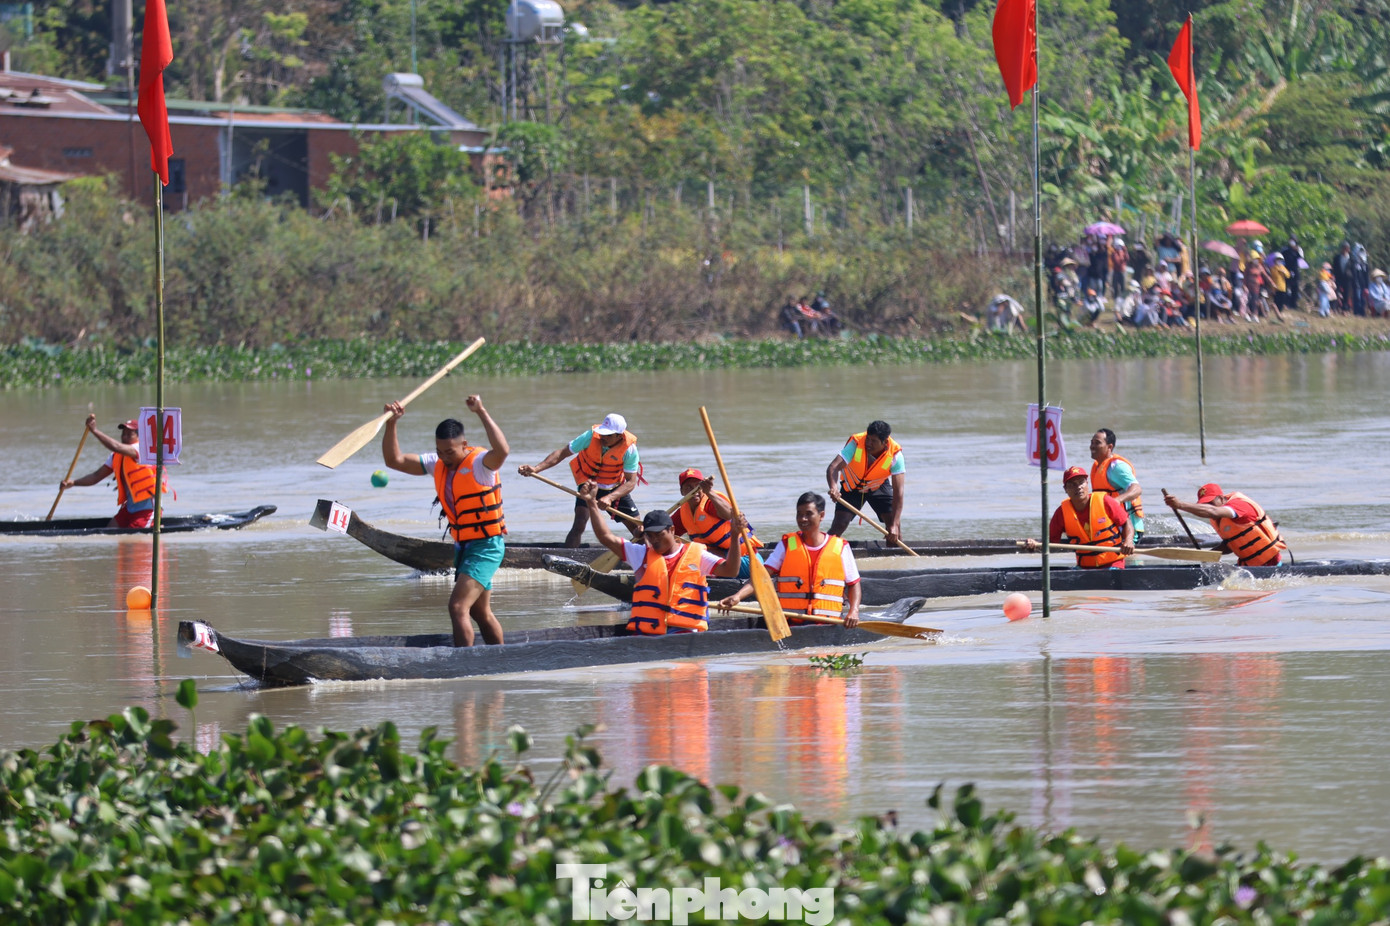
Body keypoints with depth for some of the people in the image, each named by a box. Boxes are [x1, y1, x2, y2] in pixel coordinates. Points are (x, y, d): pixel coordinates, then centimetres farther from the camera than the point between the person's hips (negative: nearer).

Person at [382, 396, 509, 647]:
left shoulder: (479, 463, -18)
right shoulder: (437, 464, 4)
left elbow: (502, 450, -41)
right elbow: (394, 460, 3)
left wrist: (481, 412, -40)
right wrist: (391, 424, -11)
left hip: (486, 546, -9)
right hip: (463, 546, 9)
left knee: (458, 607, -21)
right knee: (481, 614, 19)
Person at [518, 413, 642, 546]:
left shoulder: (630, 449, -24)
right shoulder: (591, 436, -25)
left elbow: (631, 482, -25)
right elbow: (562, 453, -23)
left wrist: (610, 498, -43)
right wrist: (536, 469, -36)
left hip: (615, 489, 2)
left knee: (639, 531, 4)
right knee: (579, 525, -24)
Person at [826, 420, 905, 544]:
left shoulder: (895, 454, -30)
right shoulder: (856, 444, -33)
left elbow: (898, 492, -31)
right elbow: (833, 467, -41)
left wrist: (894, 526, -39)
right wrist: (833, 488, -64)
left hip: (879, 486, 1)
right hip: (852, 486, -1)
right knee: (839, 524, -17)